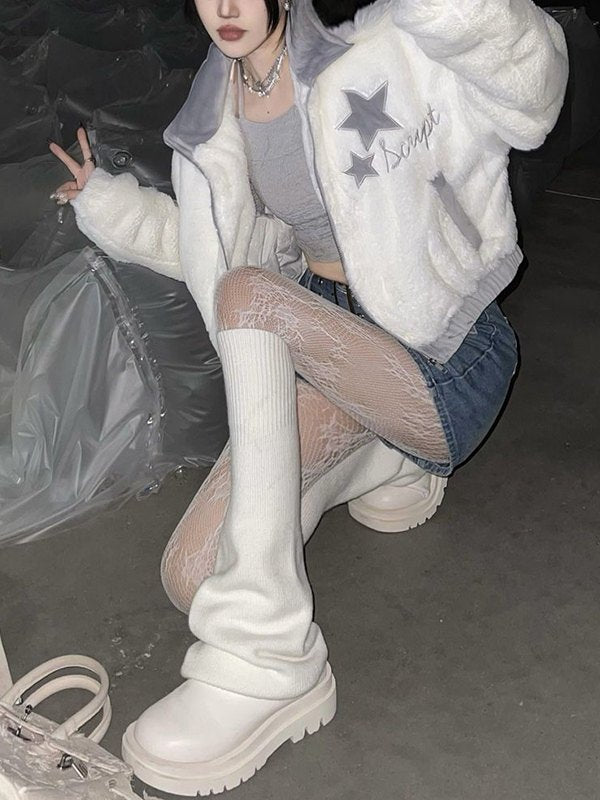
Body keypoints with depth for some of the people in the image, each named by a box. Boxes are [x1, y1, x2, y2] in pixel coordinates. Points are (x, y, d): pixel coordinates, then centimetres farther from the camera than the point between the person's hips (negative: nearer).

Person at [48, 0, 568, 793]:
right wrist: (108, 200, 15)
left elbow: (526, 81, -23)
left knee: (245, 293, -34)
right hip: (336, 346, 6)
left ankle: (266, 658, -32)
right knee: (192, 579, -9)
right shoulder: (218, 116, 7)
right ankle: (380, 457, 19)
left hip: (445, 361, -6)